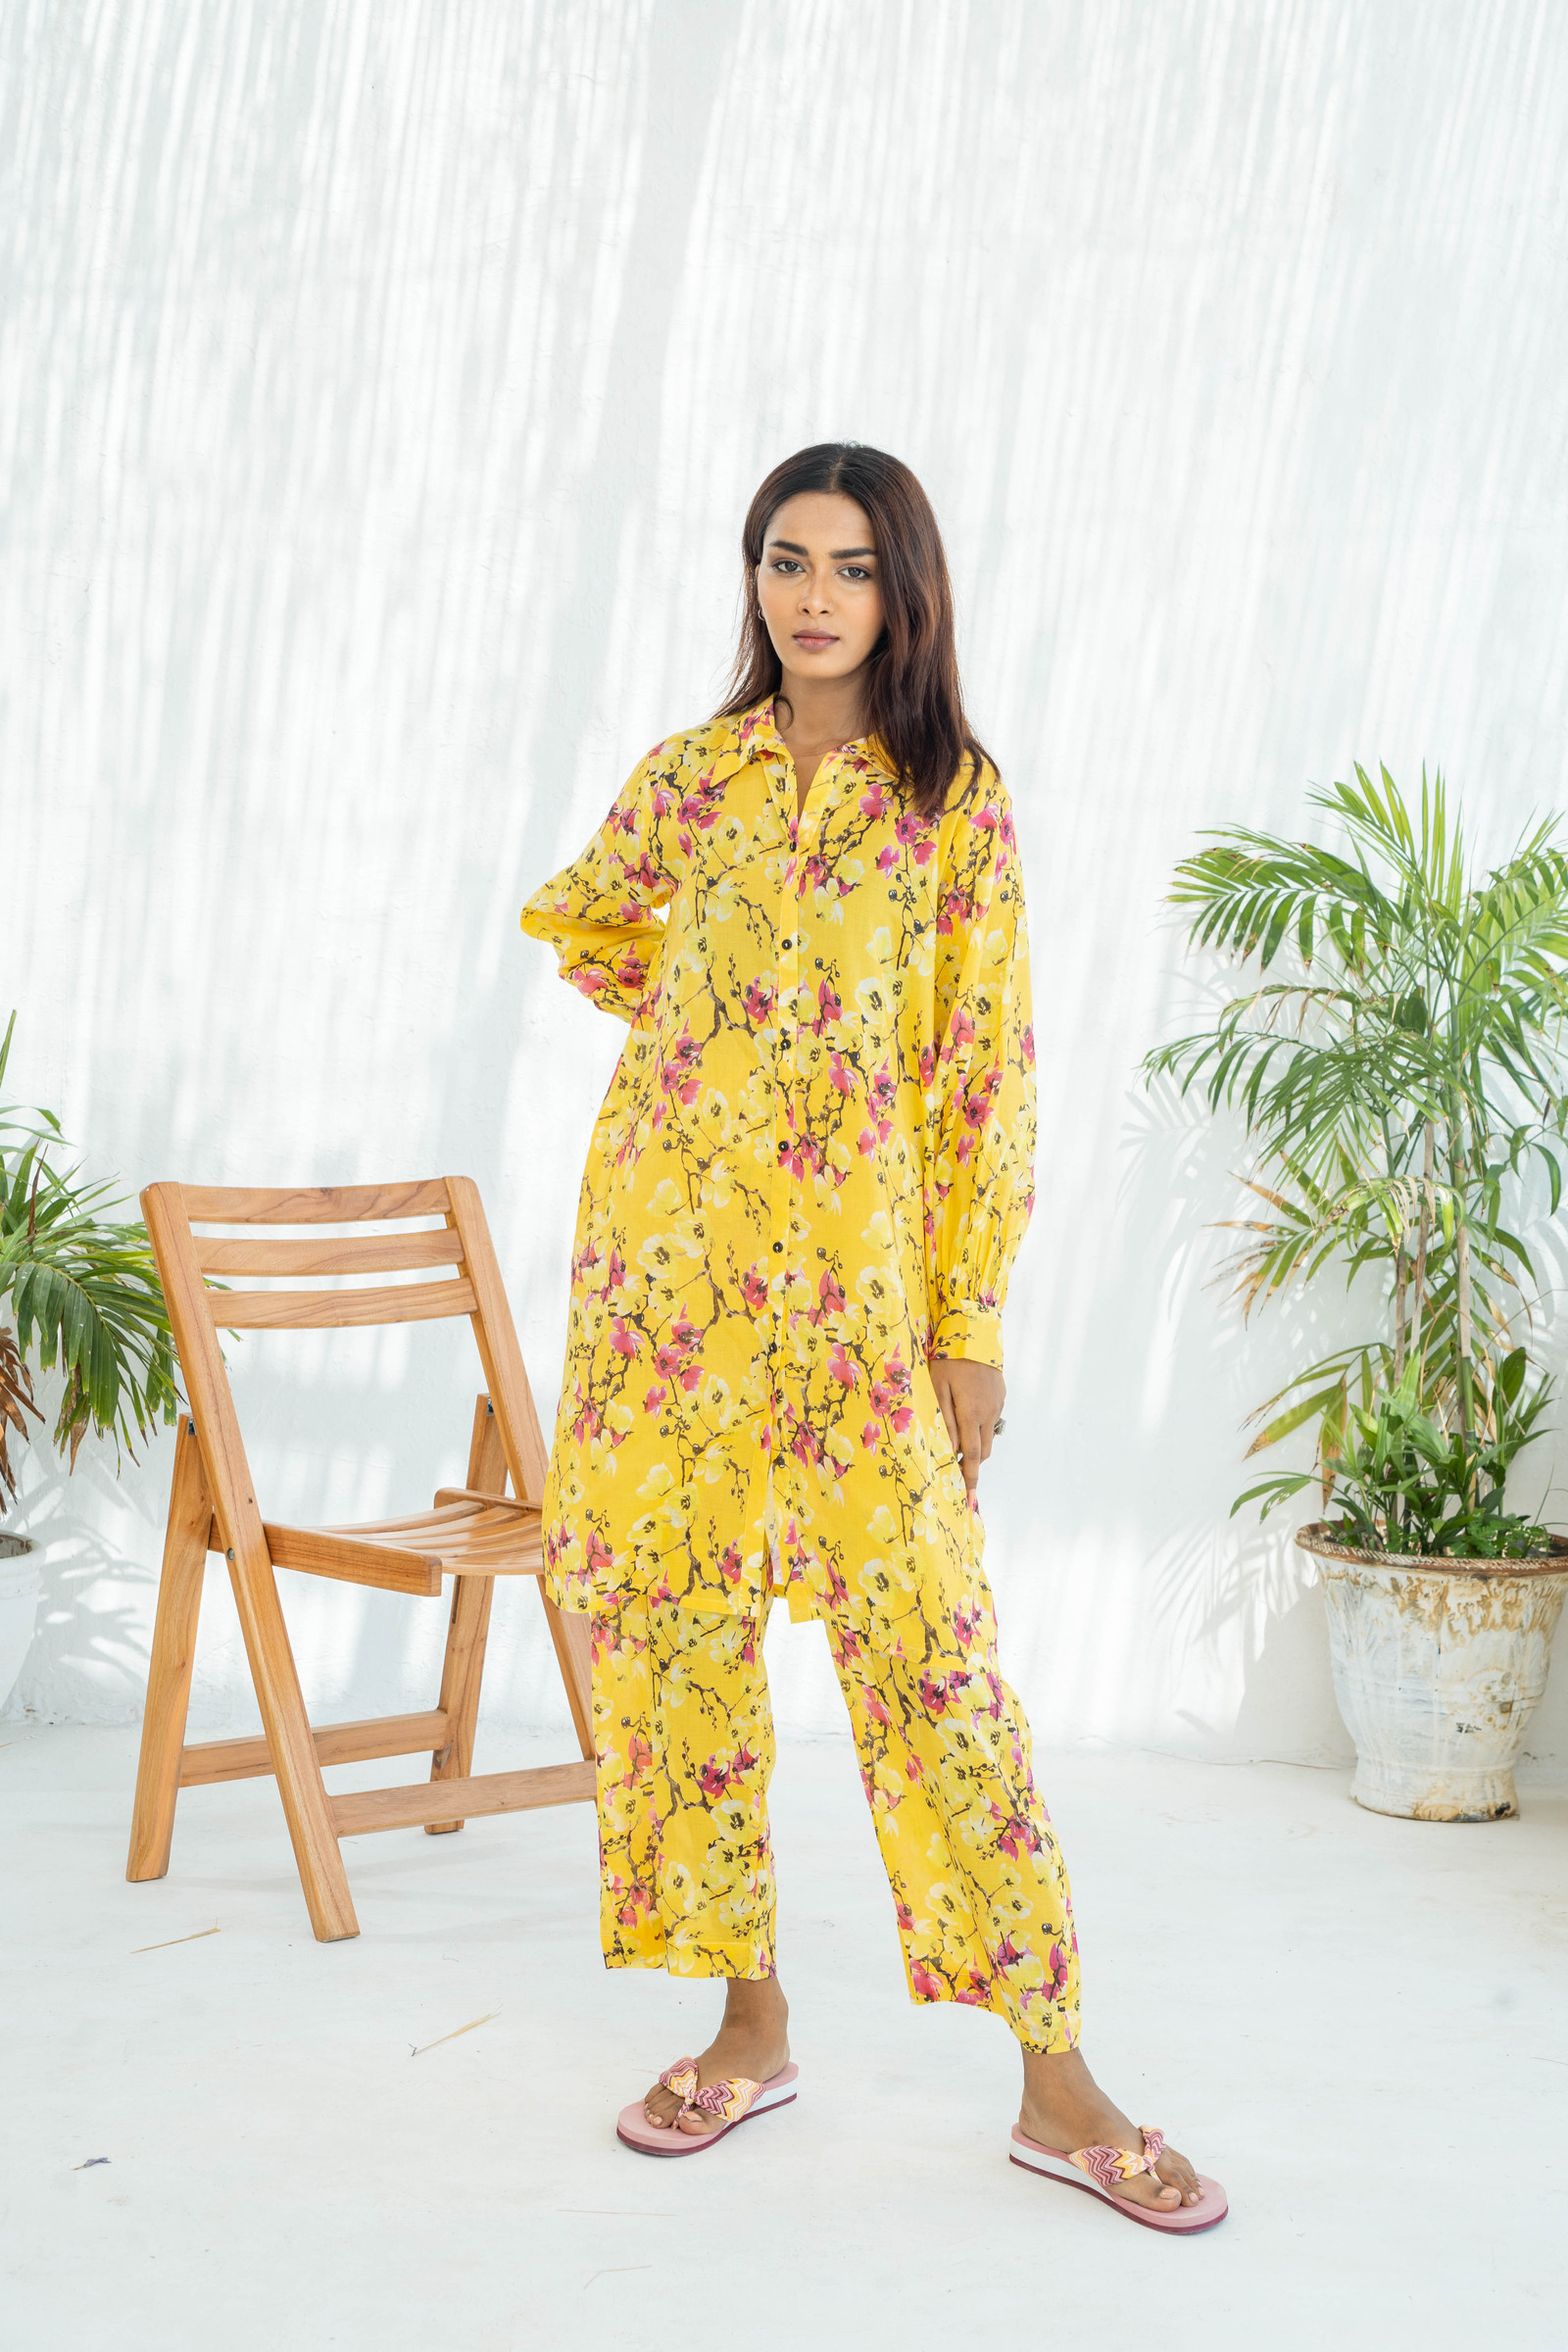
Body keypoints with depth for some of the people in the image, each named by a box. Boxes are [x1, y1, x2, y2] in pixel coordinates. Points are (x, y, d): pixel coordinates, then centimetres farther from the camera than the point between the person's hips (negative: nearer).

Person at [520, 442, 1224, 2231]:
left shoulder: (954, 799, 1)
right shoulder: (695, 771, 7)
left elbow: (985, 1071, -2)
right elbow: (577, 918, 27)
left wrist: (974, 1323, -5)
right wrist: (695, 1014, 12)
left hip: (853, 1264, -3)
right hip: (668, 1253, 3)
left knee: (925, 1642, -6)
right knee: (674, 1629, 5)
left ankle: (1055, 2081, 0)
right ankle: (751, 2025, 19)